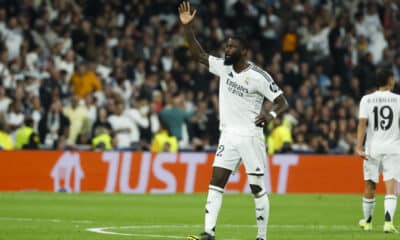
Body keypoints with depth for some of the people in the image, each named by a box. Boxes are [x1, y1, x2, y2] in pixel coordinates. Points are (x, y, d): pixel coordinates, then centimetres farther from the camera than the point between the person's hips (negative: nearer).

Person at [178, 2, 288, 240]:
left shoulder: (258, 76, -12)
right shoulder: (223, 67, 6)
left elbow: (282, 101, -11)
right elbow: (199, 54, 8)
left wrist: (270, 115, -33)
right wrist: (187, 27, -3)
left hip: (251, 137, -6)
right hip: (228, 135, 6)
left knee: (258, 188, -1)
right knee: (216, 182, -4)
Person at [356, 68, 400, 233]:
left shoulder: (367, 100, 1)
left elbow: (362, 124, -7)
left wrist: (359, 147, -11)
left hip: (373, 148, 2)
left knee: (370, 186, 13)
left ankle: (367, 221, 27)